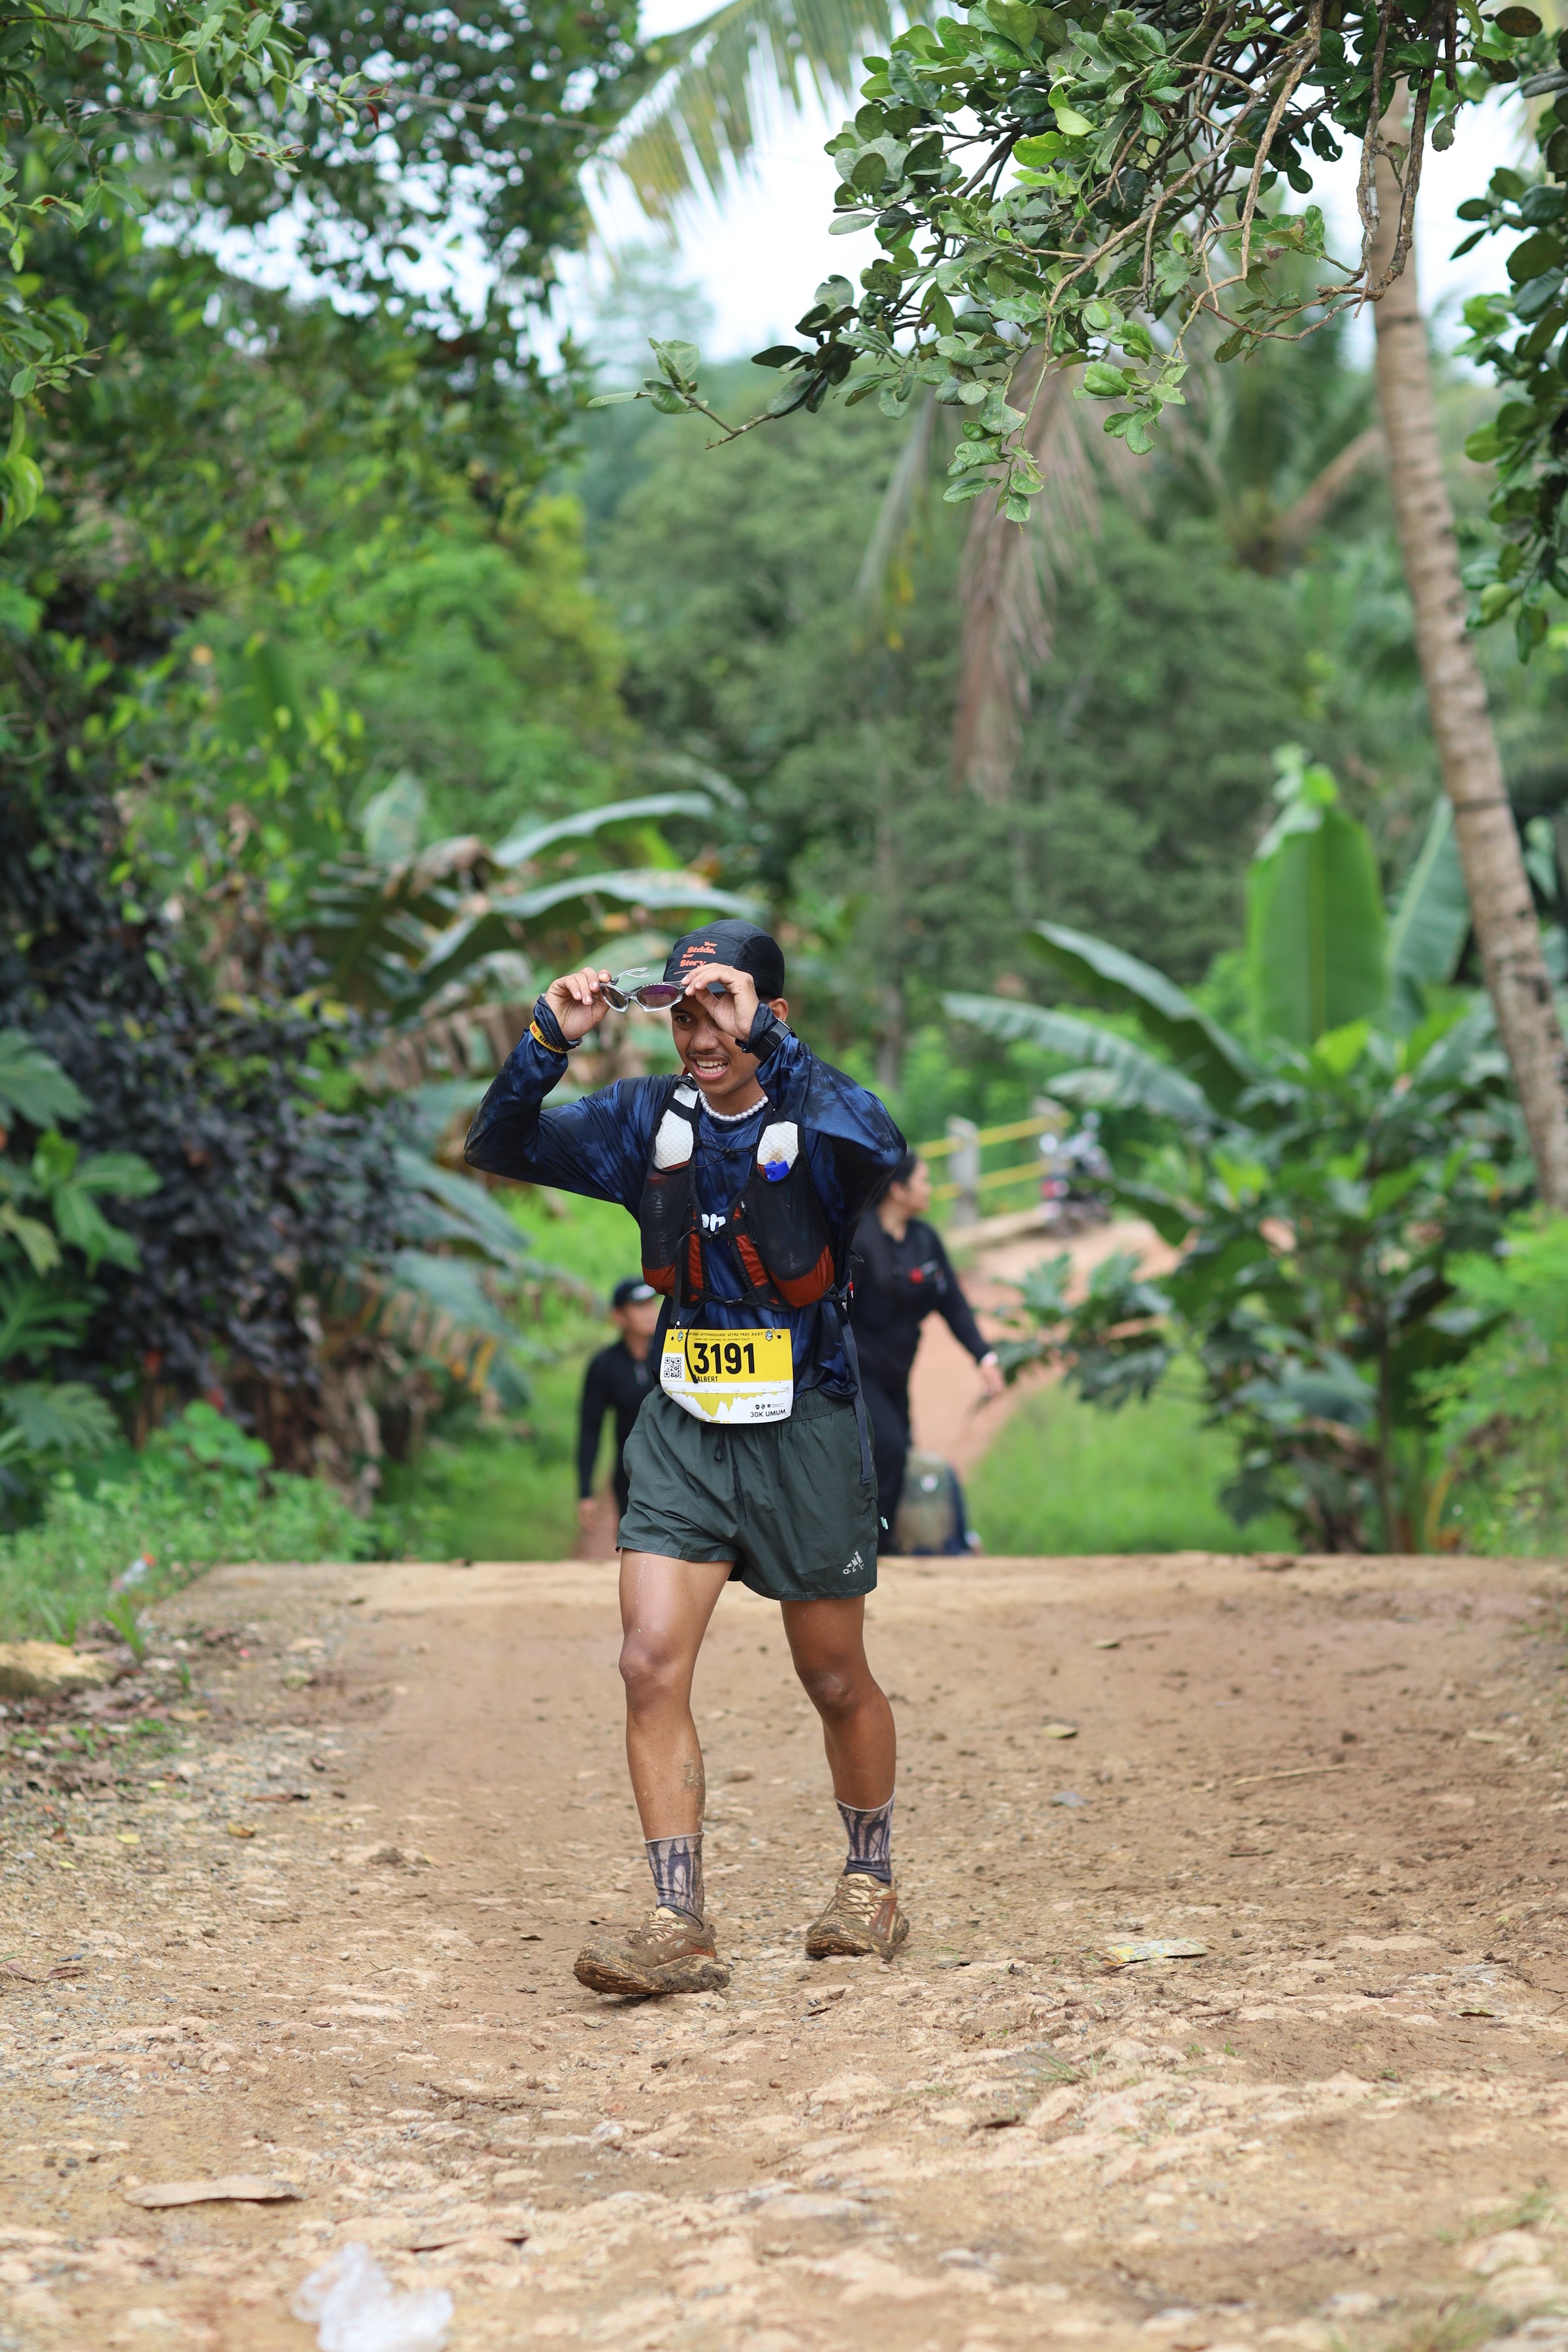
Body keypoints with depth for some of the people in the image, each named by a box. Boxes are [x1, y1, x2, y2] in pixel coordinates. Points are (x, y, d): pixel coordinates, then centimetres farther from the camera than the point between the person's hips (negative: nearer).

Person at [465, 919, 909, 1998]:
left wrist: (764, 1037, -38)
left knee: (836, 1680, 10)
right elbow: (503, 1150, 0)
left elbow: (882, 1145, -35)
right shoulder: (651, 1119, 2)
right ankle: (681, 1928, -6)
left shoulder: (818, 1114, -12)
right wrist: (549, 1041, -17)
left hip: (804, 1431, -3)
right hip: (685, 1428, 3)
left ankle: (872, 1883, 33)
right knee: (653, 1664, -10)